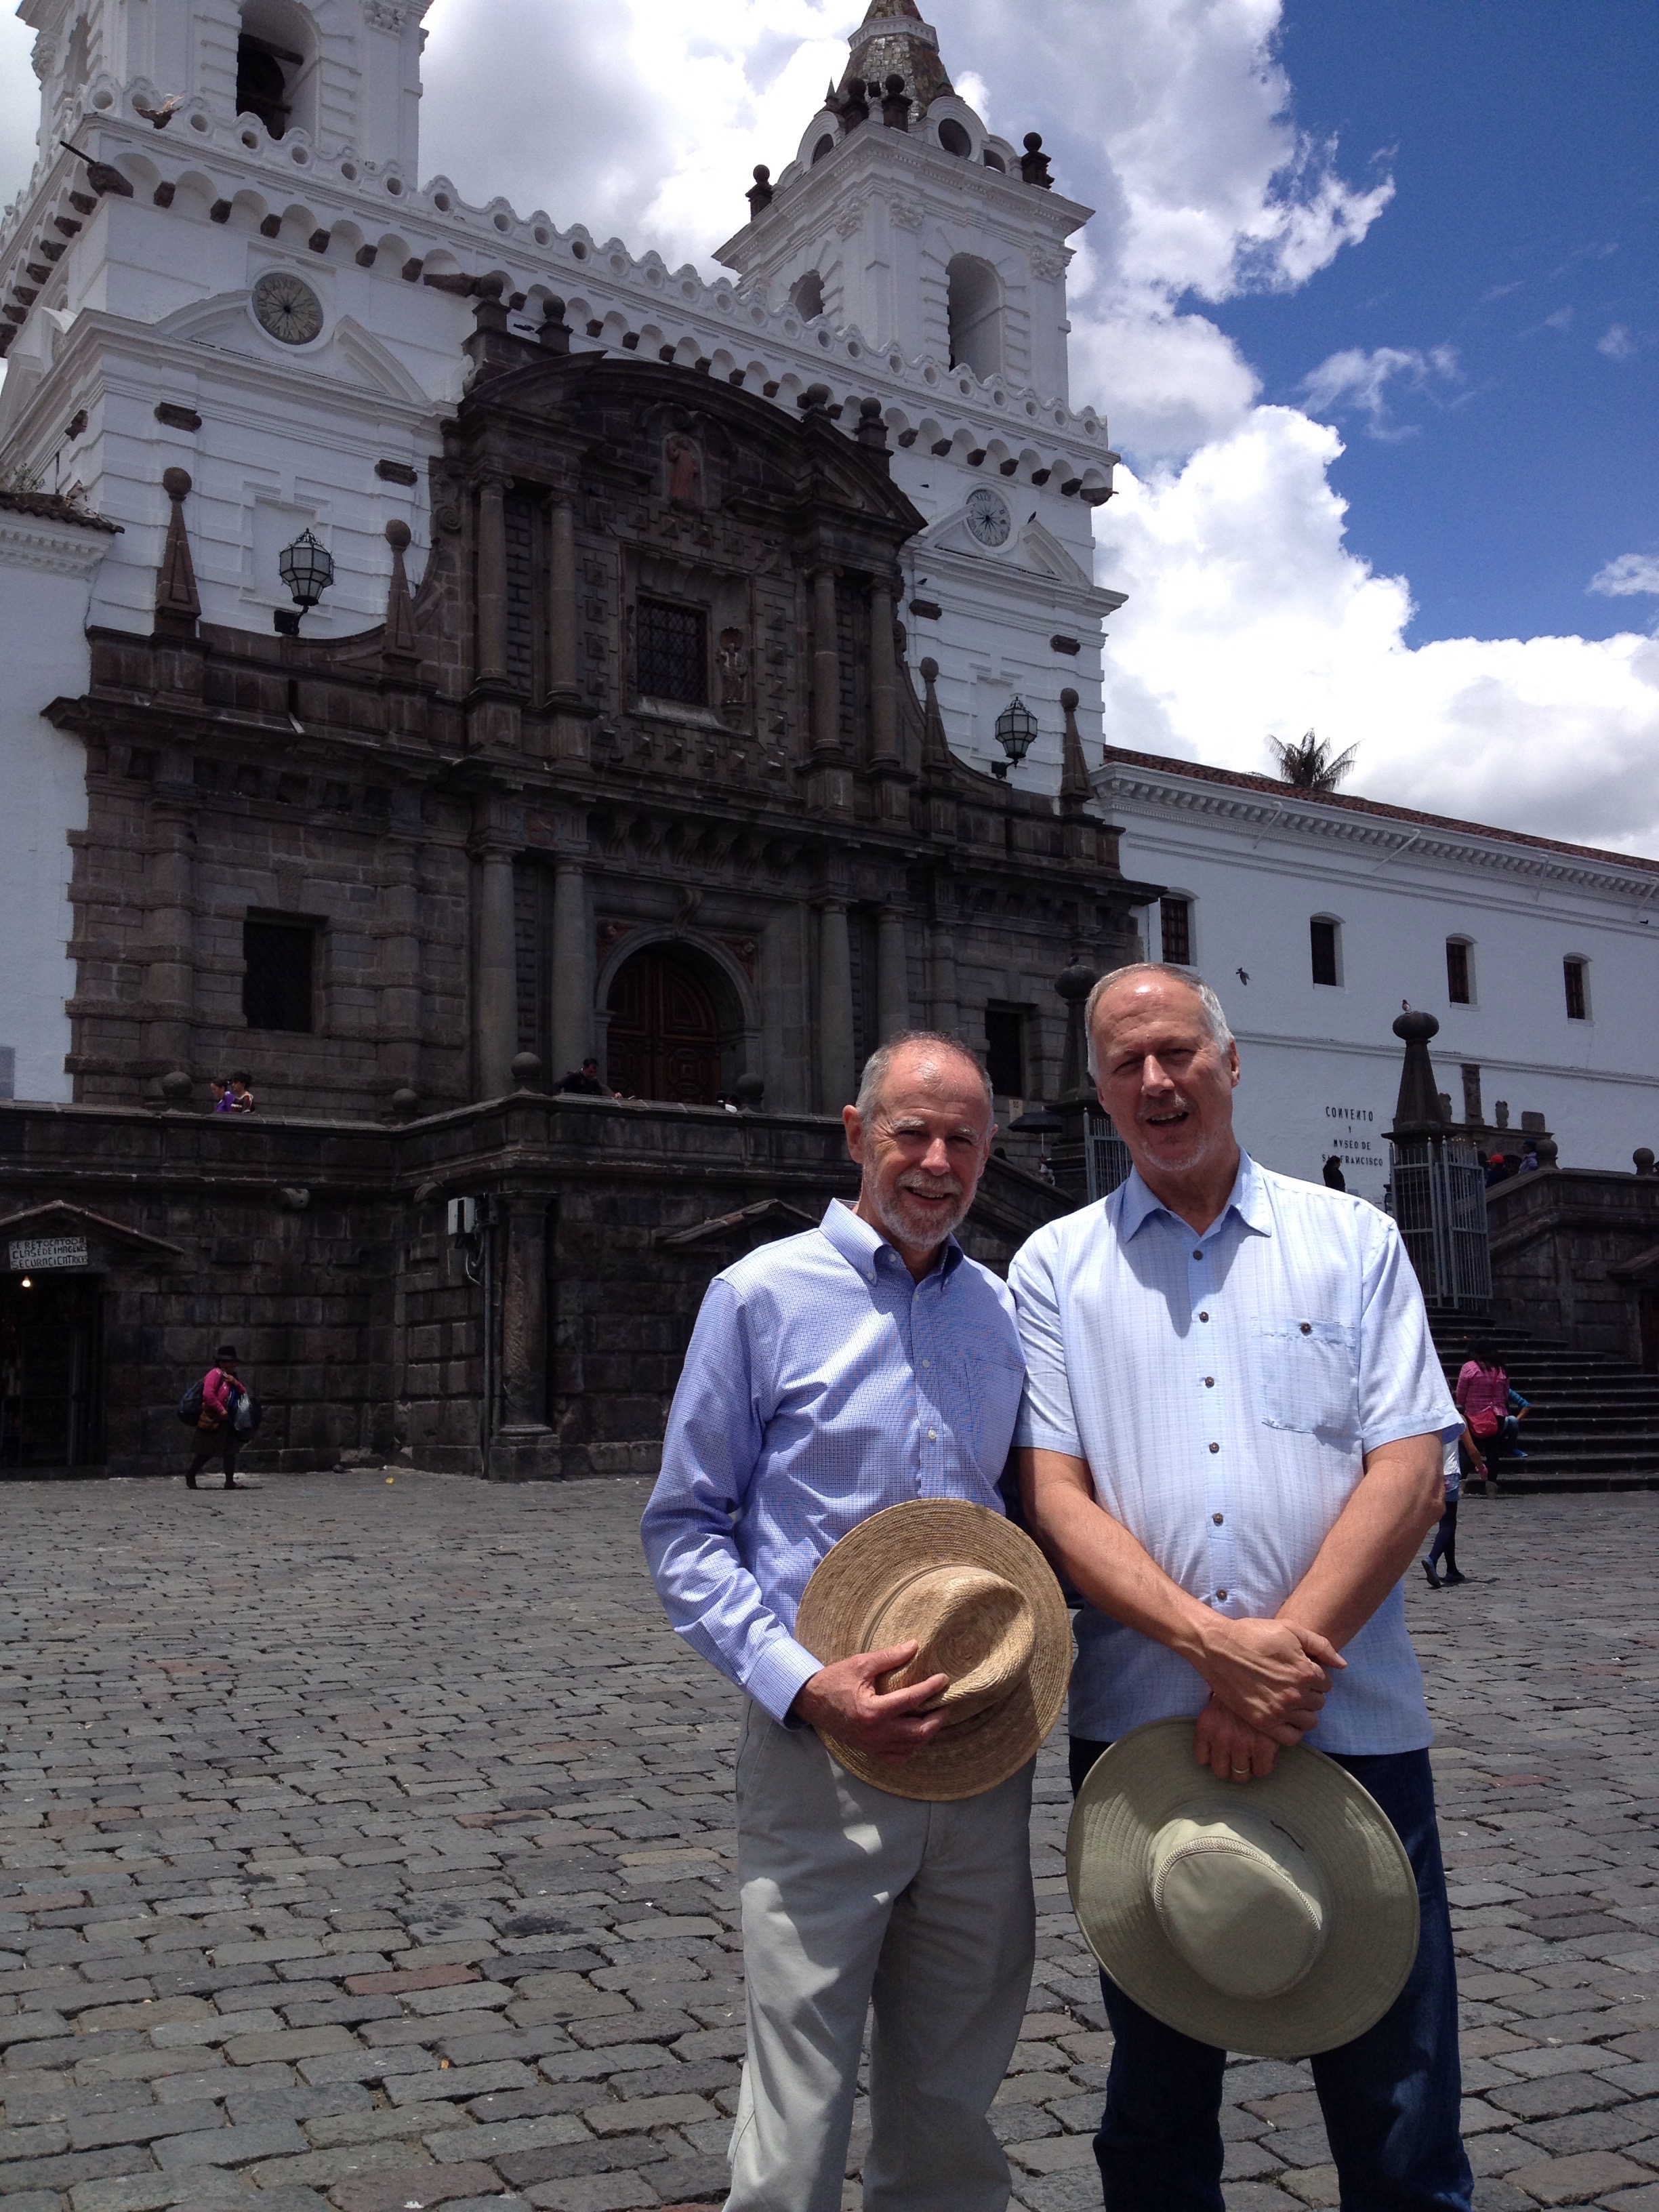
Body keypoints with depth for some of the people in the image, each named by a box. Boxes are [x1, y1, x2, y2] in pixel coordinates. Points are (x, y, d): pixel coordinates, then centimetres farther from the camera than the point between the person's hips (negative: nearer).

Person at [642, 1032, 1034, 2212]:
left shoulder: (1005, 1310, 9)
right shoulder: (765, 1294, -5)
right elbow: (685, 1529, -5)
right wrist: (803, 1685, -17)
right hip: (822, 1751, -4)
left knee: (955, 2105, 17)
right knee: (801, 2117, 1)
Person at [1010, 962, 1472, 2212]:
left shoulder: (1352, 1240, 5)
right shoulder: (1055, 1267, 5)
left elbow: (1410, 1474, -4)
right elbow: (1056, 1500, -3)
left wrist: (1286, 1655, -14)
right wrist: (1216, 1642, -16)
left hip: (1351, 1729, 0)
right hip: (1140, 1730, 1)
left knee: (1399, 2109, 8)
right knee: (1157, 2106, 16)